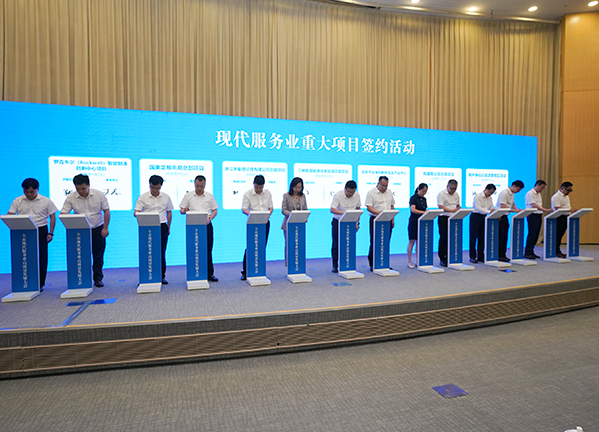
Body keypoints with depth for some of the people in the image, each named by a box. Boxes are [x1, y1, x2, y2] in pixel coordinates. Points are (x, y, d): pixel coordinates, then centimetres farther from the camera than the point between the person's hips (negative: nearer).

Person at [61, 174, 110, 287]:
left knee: (98, 256, 5)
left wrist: (105, 228, -8)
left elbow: (106, 211, -3)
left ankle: (98, 279, 17)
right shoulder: (71, 198, -7)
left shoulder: (99, 194, -7)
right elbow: (63, 214, -7)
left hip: (97, 229, 0)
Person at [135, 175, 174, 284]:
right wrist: (138, 214, -28)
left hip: (162, 226, 2)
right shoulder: (143, 197, 1)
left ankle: (162, 276, 14)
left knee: (162, 252, 5)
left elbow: (169, 213, 15)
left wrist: (168, 228, 12)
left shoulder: (166, 197, 8)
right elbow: (136, 212, -4)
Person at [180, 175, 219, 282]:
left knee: (208, 250, 2)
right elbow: (181, 211, 6)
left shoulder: (210, 196, 10)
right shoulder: (188, 196, 7)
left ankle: (210, 274, 9)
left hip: (207, 225, 1)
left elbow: (215, 210, 9)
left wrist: (210, 218, -10)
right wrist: (184, 210, -18)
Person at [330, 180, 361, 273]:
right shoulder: (338, 195, -16)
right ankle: (335, 265, 11)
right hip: (338, 222, -3)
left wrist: (356, 223, 2)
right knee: (336, 244, 0)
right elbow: (332, 209, -26)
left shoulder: (357, 195, -1)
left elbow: (358, 209, 9)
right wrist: (344, 213, -42)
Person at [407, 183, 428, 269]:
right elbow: (413, 210, -23)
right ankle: (409, 261, 4)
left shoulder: (424, 199, 13)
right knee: (412, 241, -2)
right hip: (413, 222, -7)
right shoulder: (413, 198, -9)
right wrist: (423, 212, -33)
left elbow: (424, 210, 18)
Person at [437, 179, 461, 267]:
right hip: (444, 218, -6)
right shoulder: (442, 194, -7)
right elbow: (440, 206, -17)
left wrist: (458, 209, -1)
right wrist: (451, 210, -27)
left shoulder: (456, 195, 14)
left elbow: (458, 205, 22)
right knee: (444, 238, -5)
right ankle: (442, 259, 1)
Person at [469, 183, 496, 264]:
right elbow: (478, 208, -21)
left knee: (482, 237, 8)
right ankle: (472, 257, 2)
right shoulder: (477, 196, -11)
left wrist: (493, 211, -12)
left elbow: (492, 208, 10)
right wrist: (488, 211, -29)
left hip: (483, 217, 7)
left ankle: (480, 256, 15)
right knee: (473, 237, -3)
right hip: (475, 216, -7)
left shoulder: (490, 198, 13)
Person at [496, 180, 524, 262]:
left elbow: (512, 204, 17)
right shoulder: (504, 193, -17)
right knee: (501, 237, -6)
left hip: (505, 216, 9)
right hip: (500, 216, -9)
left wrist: (518, 210, -1)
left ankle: (503, 255, 16)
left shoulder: (512, 194, 12)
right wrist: (515, 211, -24)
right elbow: (503, 207, -23)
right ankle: (500, 256, 0)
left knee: (505, 237, 10)